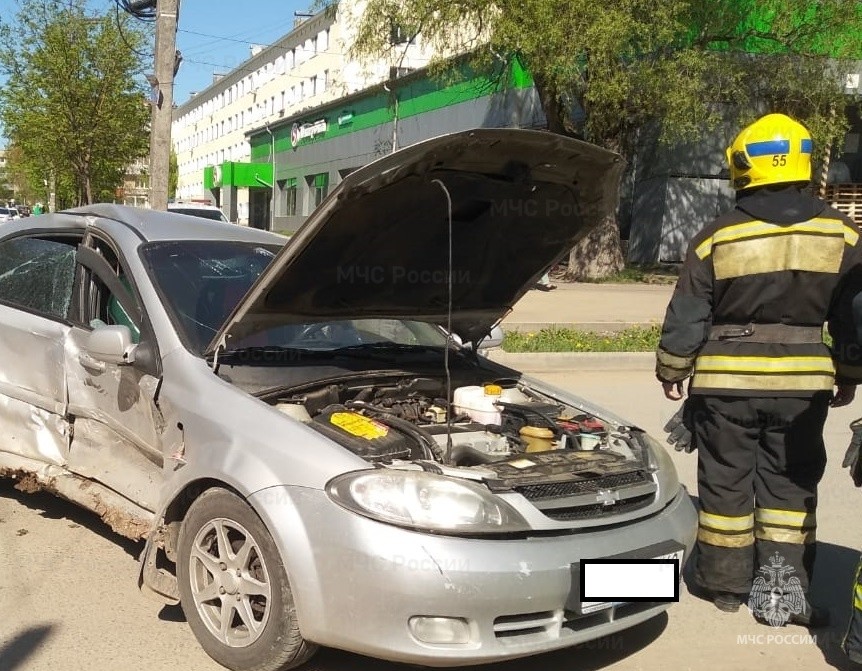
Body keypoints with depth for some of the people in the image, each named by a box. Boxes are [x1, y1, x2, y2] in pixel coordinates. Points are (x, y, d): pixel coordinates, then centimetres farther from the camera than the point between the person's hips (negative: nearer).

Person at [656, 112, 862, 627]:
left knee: (726, 481, 11)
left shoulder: (717, 237, -7)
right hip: (804, 382, 1)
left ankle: (727, 582, 21)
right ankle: (785, 588, 9)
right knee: (790, 484, 11)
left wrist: (672, 371, 11)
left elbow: (686, 317, -3)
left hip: (727, 380, -1)